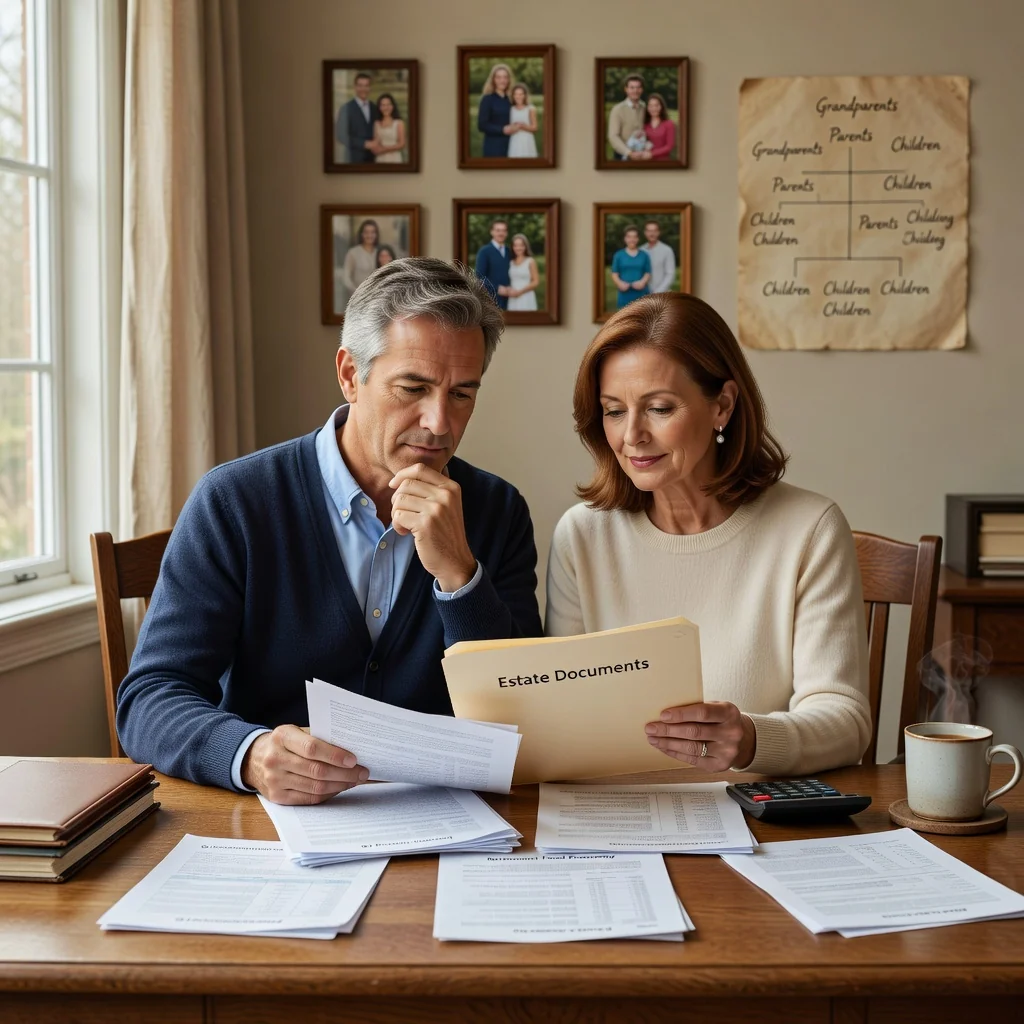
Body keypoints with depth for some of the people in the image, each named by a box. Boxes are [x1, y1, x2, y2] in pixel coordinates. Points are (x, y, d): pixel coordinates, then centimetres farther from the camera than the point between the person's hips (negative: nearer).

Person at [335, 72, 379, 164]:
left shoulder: (375, 108, 11)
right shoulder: (346, 108, -4)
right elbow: (341, 135, -10)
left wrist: (377, 146, -4)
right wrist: (365, 144, -16)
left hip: (373, 158, 4)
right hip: (354, 158, -4)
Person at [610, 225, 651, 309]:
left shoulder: (644, 255, 8)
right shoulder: (619, 255, 7)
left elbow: (648, 273, 5)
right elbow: (614, 274, 4)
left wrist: (642, 282, -16)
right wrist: (619, 283, -16)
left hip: (641, 294, 0)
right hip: (625, 295, 0)